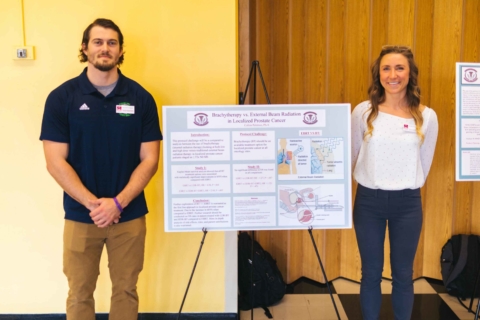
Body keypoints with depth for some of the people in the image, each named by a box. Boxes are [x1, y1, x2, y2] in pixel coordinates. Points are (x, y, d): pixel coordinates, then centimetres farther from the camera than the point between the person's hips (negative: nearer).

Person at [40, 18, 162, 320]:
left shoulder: (141, 98, -1)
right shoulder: (62, 97, -4)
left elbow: (149, 159, -3)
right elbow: (56, 162, -7)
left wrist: (117, 203, -14)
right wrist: (93, 204, -16)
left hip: (130, 214, 1)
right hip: (80, 215, -1)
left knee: (126, 290, 13)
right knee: (79, 293, 11)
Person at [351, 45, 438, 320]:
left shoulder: (427, 117, -4)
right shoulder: (363, 112, -5)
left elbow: (424, 166, 7)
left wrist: (404, 186, 9)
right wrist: (376, 182, 10)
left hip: (407, 203, 0)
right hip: (369, 199, 0)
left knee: (403, 274, 11)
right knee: (371, 273, 11)